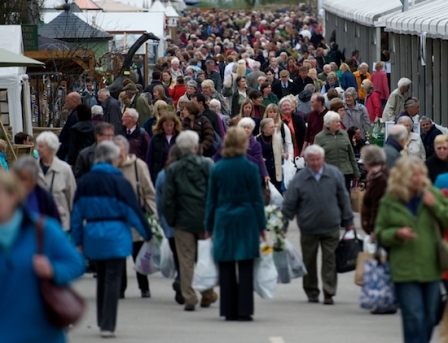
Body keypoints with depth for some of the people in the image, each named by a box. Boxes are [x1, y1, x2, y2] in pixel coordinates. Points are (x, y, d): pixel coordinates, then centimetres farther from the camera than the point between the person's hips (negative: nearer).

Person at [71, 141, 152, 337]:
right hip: (115, 237, -5)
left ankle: (102, 322, 24)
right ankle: (107, 325, -5)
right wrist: (147, 234, 1)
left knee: (102, 279, 18)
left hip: (93, 237, 5)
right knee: (112, 280, -2)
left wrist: (78, 240, 14)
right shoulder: (119, 182, -11)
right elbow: (132, 210, -9)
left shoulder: (85, 182, 4)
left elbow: (78, 212, 7)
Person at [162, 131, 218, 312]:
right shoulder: (207, 166, -4)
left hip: (183, 221, 0)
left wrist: (171, 220, 6)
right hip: (205, 219, 0)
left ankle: (189, 298, 0)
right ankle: (207, 294, 22)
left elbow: (167, 200, -4)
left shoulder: (172, 169, -3)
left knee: (186, 260, 3)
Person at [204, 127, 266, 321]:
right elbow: (257, 199, -3)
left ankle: (229, 311, 8)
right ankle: (244, 311, -2)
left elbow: (211, 200, 6)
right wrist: (262, 225, 4)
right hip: (246, 221, -2)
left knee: (226, 268, 7)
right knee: (245, 267, 1)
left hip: (223, 221, 2)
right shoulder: (249, 168, -5)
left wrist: (209, 227, 13)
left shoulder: (217, 169, 2)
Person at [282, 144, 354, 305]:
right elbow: (289, 205, -3)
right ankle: (311, 292, 24)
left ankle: (329, 293, 4)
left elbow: (343, 199, 6)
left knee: (330, 260, 0)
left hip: (331, 227, 0)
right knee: (309, 262, 9)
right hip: (308, 228, 0)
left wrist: (348, 221, 9)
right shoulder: (299, 179, -8)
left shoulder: (335, 174, -3)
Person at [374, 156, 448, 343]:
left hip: (431, 268, 3)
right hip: (405, 270, -3)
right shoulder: (389, 201, -1)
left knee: (430, 318, 10)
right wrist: (397, 234, -15)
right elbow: (380, 234, 5)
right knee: (414, 318, -9)